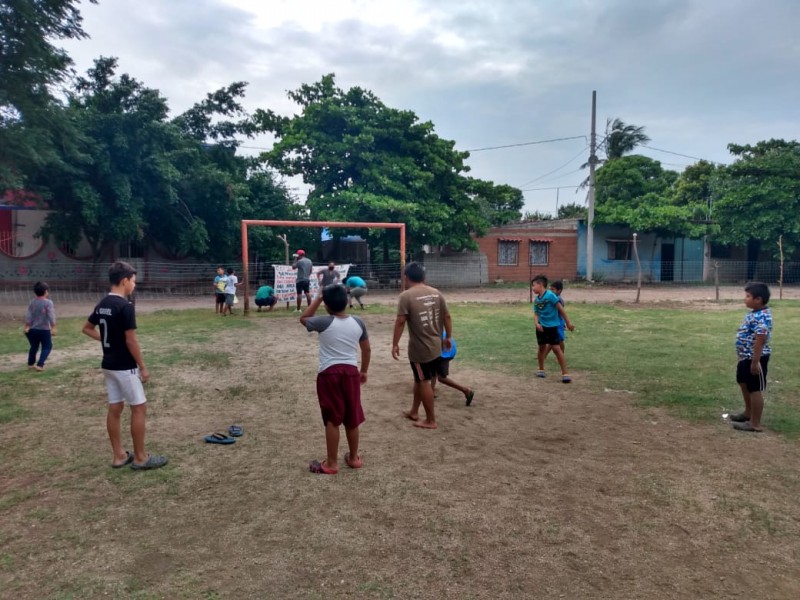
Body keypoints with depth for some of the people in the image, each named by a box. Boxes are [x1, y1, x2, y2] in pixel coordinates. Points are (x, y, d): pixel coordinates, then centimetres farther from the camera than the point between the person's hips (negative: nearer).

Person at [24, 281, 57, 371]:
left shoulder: (32, 302, 3)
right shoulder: (48, 302, -11)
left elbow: (28, 316, 1)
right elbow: (51, 316, -17)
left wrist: (27, 327, 5)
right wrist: (53, 328, -16)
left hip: (33, 329, 5)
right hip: (44, 329, -5)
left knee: (34, 347, 21)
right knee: (47, 347, 5)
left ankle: (31, 363, 35)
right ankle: (40, 364, -8)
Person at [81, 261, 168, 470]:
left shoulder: (102, 305, 7)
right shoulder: (125, 306, -20)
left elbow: (87, 328, 20)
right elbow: (131, 341, -20)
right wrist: (143, 367, -12)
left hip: (109, 365, 9)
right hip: (125, 367, -9)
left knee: (114, 409, 12)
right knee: (139, 408, 0)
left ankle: (119, 455, 19)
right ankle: (140, 458, 6)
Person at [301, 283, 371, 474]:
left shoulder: (324, 323, -12)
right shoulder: (358, 323, 0)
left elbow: (303, 318, 8)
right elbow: (366, 350, 9)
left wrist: (318, 298, 8)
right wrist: (364, 371, 23)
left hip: (329, 373, -4)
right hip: (351, 372, 4)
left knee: (332, 420, 4)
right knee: (352, 418, 15)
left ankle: (332, 463, 12)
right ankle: (353, 458, 28)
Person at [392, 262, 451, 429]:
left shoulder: (406, 295, -13)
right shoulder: (436, 293, 5)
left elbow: (400, 321, -16)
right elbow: (446, 316, 10)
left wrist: (395, 344, -8)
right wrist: (448, 337, 21)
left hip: (420, 347, -7)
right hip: (436, 345, 7)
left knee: (424, 382, 5)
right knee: (419, 379, 21)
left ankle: (431, 421, 13)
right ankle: (414, 412, 34)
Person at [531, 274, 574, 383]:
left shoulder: (550, 295, -16)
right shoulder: (536, 300, 4)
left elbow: (561, 309, -13)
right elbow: (536, 314, 6)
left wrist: (568, 323, -11)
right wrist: (536, 323, -15)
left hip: (552, 326, -6)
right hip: (541, 327, 6)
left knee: (556, 348, -8)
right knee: (542, 347, 14)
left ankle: (565, 373, -3)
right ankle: (541, 369, 30)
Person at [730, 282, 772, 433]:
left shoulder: (762, 317, -25)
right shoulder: (754, 313, 8)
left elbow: (760, 340, -29)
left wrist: (755, 362, -28)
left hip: (755, 359, -11)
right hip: (746, 357, 11)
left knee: (755, 389, -1)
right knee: (744, 383, 25)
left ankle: (755, 424, 10)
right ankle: (748, 413, 43)